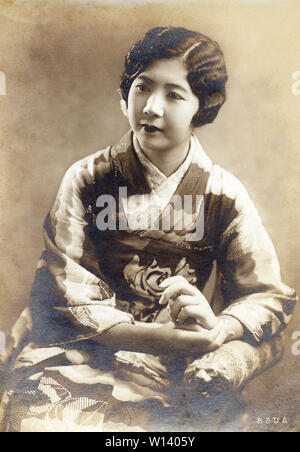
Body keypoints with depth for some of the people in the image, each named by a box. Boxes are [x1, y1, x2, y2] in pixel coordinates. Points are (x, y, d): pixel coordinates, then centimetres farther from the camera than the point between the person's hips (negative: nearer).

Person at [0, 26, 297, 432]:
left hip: (159, 359, 1)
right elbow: (65, 287, -5)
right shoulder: (87, 179, -1)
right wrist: (149, 335, -19)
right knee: (40, 417, -26)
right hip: (73, 343, 0)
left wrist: (216, 330, -20)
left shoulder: (223, 195, 1)